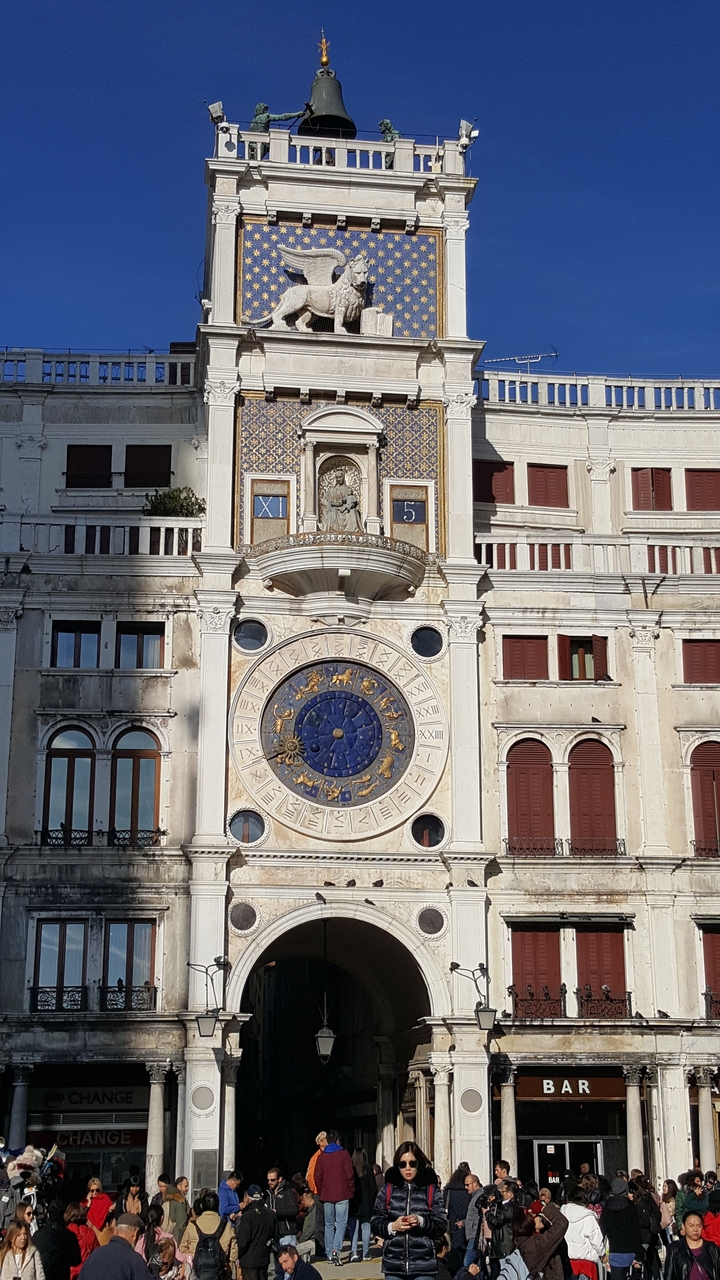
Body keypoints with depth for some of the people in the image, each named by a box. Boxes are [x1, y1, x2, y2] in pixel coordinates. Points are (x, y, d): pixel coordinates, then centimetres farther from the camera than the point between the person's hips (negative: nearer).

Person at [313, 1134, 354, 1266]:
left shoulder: (321, 1156, 5)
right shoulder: (344, 1154, -3)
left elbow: (317, 1177, 6)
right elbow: (349, 1175, -6)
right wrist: (351, 1191, 4)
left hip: (326, 1196, 3)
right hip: (342, 1195, -3)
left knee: (329, 1224, 12)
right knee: (341, 1223, -2)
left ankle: (329, 1254, 12)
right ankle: (336, 1250, -20)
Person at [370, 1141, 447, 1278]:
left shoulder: (431, 1190, 3)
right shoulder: (388, 1190, 6)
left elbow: (442, 1224, -1)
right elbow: (375, 1224, 6)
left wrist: (421, 1221, -19)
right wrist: (392, 1226, -14)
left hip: (424, 1265, -1)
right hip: (394, 1265, 1)